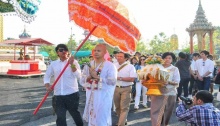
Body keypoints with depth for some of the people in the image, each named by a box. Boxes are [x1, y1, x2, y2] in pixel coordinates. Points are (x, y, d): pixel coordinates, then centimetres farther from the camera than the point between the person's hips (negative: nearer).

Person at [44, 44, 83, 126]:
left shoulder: (73, 62, -2)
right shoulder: (53, 64, 8)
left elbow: (78, 75, -13)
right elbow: (47, 76, 14)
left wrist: (71, 64, -22)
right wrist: (47, 86, -4)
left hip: (72, 94, -2)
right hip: (58, 95, 3)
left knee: (75, 114, 15)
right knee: (60, 117, 4)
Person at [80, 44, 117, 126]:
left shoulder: (110, 66, -7)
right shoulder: (89, 65, 9)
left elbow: (112, 81, -19)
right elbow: (82, 80, 7)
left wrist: (97, 77, -18)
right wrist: (89, 77, -13)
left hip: (103, 98, -5)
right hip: (91, 97, 5)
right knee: (91, 119, 15)